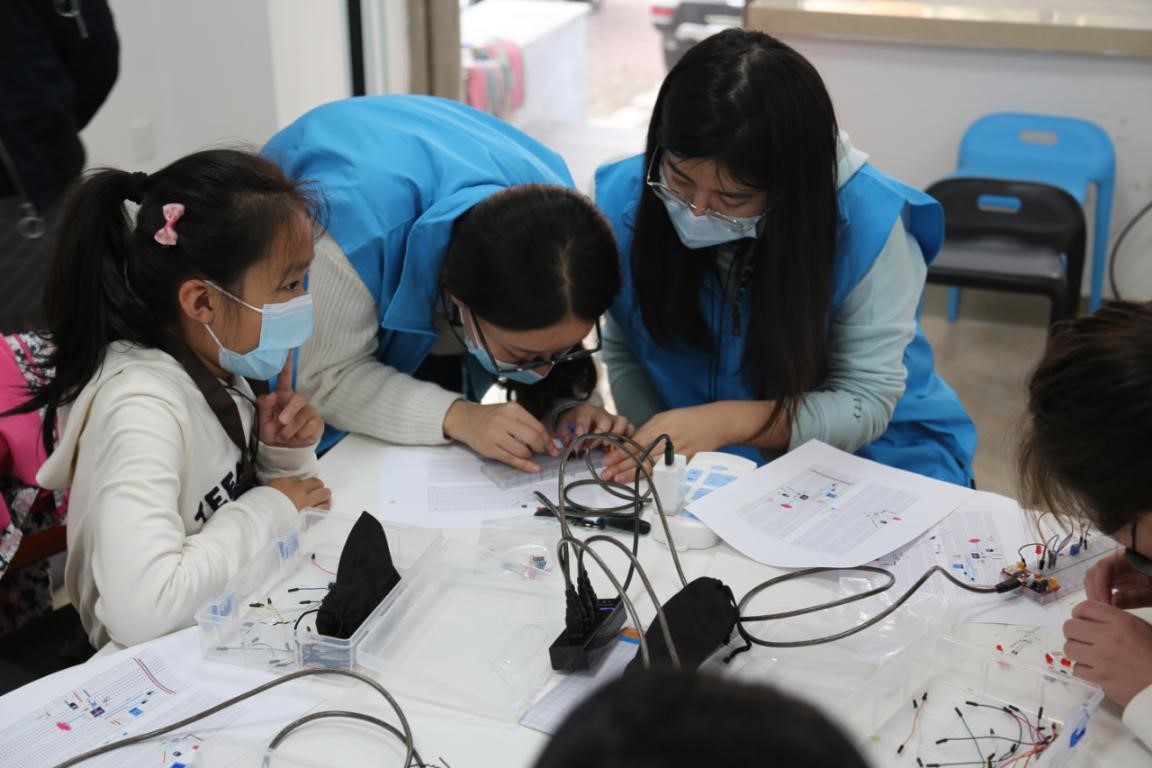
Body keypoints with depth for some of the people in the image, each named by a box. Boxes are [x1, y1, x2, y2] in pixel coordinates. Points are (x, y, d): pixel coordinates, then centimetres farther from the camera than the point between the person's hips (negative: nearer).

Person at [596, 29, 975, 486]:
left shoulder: (866, 219, -23)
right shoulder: (624, 200, -13)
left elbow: (868, 401, -18)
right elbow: (622, 353, -1)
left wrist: (725, 422, -30)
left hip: (863, 452, -1)